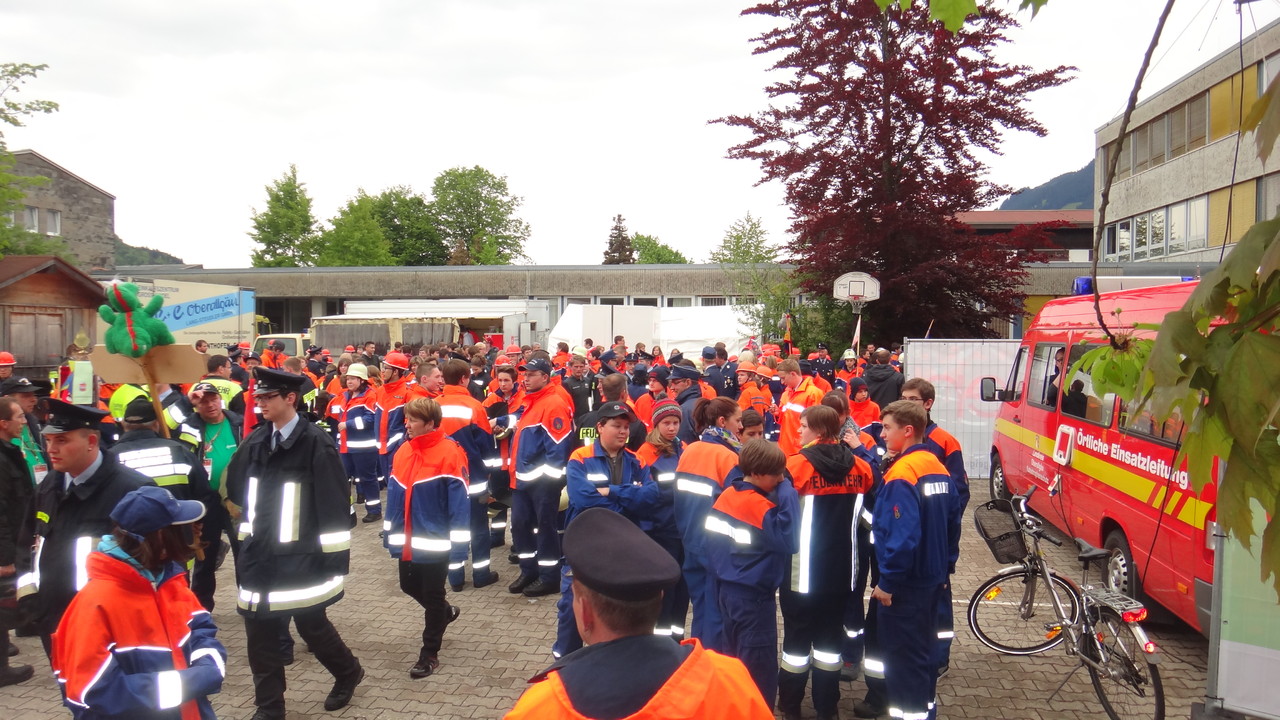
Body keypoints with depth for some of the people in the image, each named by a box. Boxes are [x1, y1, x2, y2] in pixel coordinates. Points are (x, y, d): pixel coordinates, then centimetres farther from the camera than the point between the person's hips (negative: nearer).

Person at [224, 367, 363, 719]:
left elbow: (334, 505, -14)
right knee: (260, 634, 9)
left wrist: (336, 556, -14)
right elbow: (237, 490, 19)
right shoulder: (254, 442, 6)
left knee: (311, 624, 8)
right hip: (260, 555, 6)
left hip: (301, 557, -6)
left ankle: (348, 672, 34)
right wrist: (247, 531, 15)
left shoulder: (316, 443, -14)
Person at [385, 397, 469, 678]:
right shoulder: (403, 451, 4)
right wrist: (390, 532, 13)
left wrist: (459, 542, -17)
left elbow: (459, 499, -16)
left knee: (433, 596, 6)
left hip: (435, 541, -7)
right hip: (407, 540, 7)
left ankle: (430, 654, 21)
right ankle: (444, 612, 47)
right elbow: (394, 493, 11)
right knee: (409, 586, 19)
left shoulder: (449, 452, -17)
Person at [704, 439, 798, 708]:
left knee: (733, 661, 21)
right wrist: (787, 492, -25)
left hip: (727, 590, 9)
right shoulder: (762, 507, -21)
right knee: (760, 668, 1)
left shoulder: (725, 496, 3)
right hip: (753, 596, -9)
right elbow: (790, 541, -31)